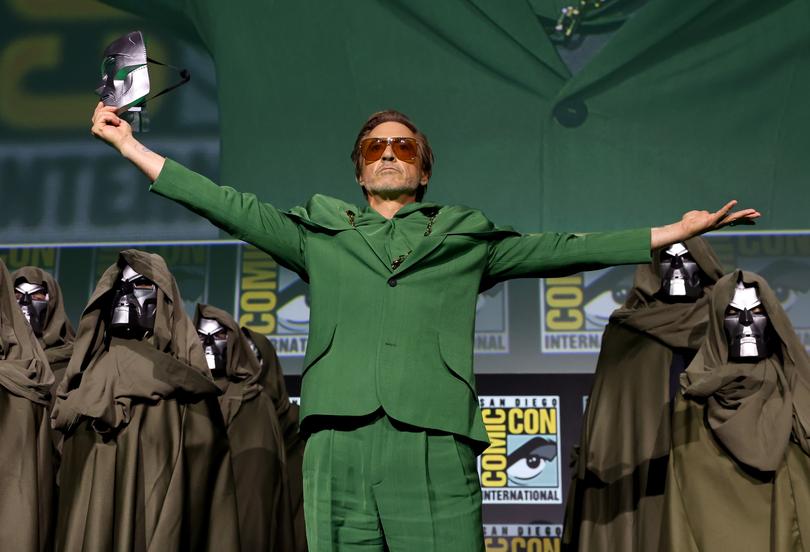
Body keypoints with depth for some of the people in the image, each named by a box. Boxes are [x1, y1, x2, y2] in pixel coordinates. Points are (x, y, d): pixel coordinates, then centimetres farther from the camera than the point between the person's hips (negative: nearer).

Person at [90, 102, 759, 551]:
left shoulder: (467, 239, 19)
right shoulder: (320, 235, 21)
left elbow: (564, 249, 16)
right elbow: (231, 206, 19)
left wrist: (678, 231, 13)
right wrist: (131, 146, 18)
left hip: (436, 445, -1)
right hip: (337, 445, 1)